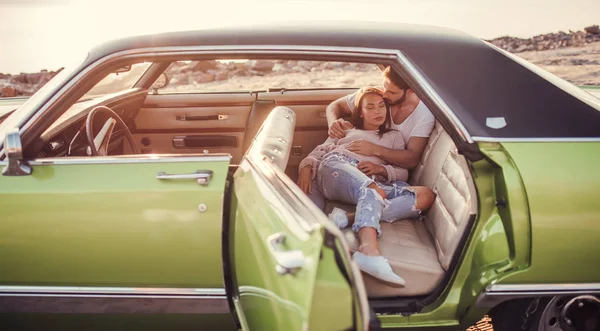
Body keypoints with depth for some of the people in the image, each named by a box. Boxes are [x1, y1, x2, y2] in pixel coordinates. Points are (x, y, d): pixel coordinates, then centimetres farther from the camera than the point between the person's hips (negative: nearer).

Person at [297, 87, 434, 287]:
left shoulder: (394, 136, 35)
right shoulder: (346, 130, 34)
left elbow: (403, 172, 21)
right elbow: (321, 150, 20)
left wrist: (380, 169, -2)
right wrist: (306, 166, -4)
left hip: (371, 181, 3)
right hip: (335, 168, -2)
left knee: (426, 195, -24)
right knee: (375, 191, -38)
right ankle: (369, 250, -67)